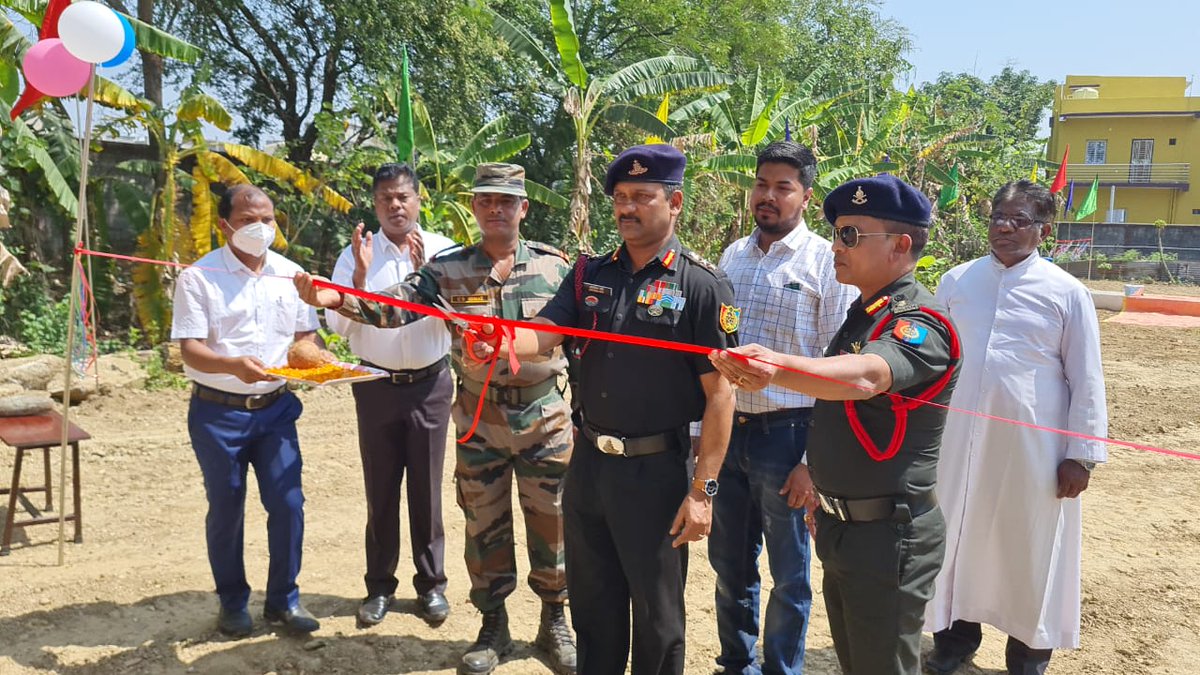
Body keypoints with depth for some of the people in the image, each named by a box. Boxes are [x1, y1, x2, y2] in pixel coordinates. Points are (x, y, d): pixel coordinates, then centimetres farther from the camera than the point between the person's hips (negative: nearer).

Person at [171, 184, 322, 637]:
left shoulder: (291, 274, 4)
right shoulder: (198, 277, -9)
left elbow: (306, 335, 12)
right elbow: (190, 351, -15)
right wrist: (234, 365, -34)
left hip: (275, 408, 3)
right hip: (217, 412, -3)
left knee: (288, 503, 2)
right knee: (226, 511, 9)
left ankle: (283, 600, 19)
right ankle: (233, 604, 27)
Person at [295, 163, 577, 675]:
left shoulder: (554, 264, -2)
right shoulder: (448, 269, -3)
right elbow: (395, 307, -16)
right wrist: (335, 298, -33)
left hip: (545, 415, 0)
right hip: (478, 419, 1)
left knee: (550, 524, 10)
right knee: (484, 526, 11)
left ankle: (555, 623, 30)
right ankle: (493, 628, 30)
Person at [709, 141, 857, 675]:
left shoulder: (826, 262, -8)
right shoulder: (733, 256, 8)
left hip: (785, 433, -5)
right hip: (726, 429, 5)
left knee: (789, 572, 10)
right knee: (729, 564, 17)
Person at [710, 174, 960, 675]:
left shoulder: (921, 323, -19)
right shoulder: (861, 312, 10)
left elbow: (865, 376, -42)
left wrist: (779, 368, -58)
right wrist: (822, 483, 19)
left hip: (888, 534, -9)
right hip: (839, 524, 9)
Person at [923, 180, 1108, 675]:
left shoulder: (1066, 293, -5)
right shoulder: (956, 282, 3)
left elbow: (1086, 380, -2)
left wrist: (1082, 454, -4)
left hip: (1033, 447, -2)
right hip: (960, 440, 3)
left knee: (1028, 549, 10)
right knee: (957, 539, 13)